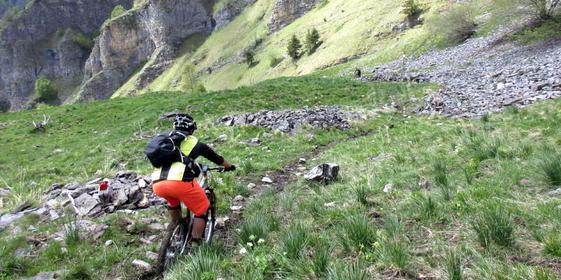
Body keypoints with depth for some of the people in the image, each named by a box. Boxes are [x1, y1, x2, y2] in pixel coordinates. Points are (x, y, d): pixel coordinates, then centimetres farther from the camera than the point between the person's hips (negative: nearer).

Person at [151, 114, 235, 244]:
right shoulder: (196, 144, 17)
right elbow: (217, 158, 30)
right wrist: (229, 166, 49)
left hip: (157, 184, 5)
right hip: (180, 182, -5)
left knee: (173, 199, 37)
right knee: (201, 209, 16)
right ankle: (195, 243, 14)